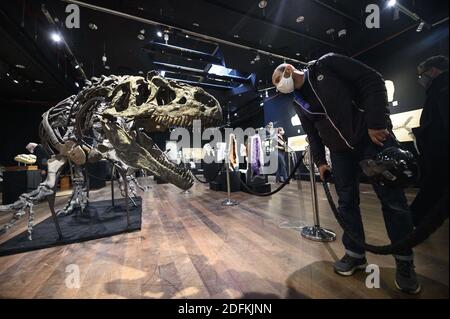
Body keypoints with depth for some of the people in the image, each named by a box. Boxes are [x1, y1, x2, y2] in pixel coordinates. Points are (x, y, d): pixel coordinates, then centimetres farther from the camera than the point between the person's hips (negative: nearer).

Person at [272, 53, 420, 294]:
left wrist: (377, 123, -17)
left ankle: (404, 262, 18)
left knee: (392, 198, 0)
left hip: (373, 136, -4)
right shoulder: (299, 103, 10)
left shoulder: (326, 64, -3)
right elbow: (312, 134, 12)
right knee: (347, 202, 4)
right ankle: (355, 253, 19)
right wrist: (320, 161, 7)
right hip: (340, 151, 5)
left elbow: (372, 81, -9)